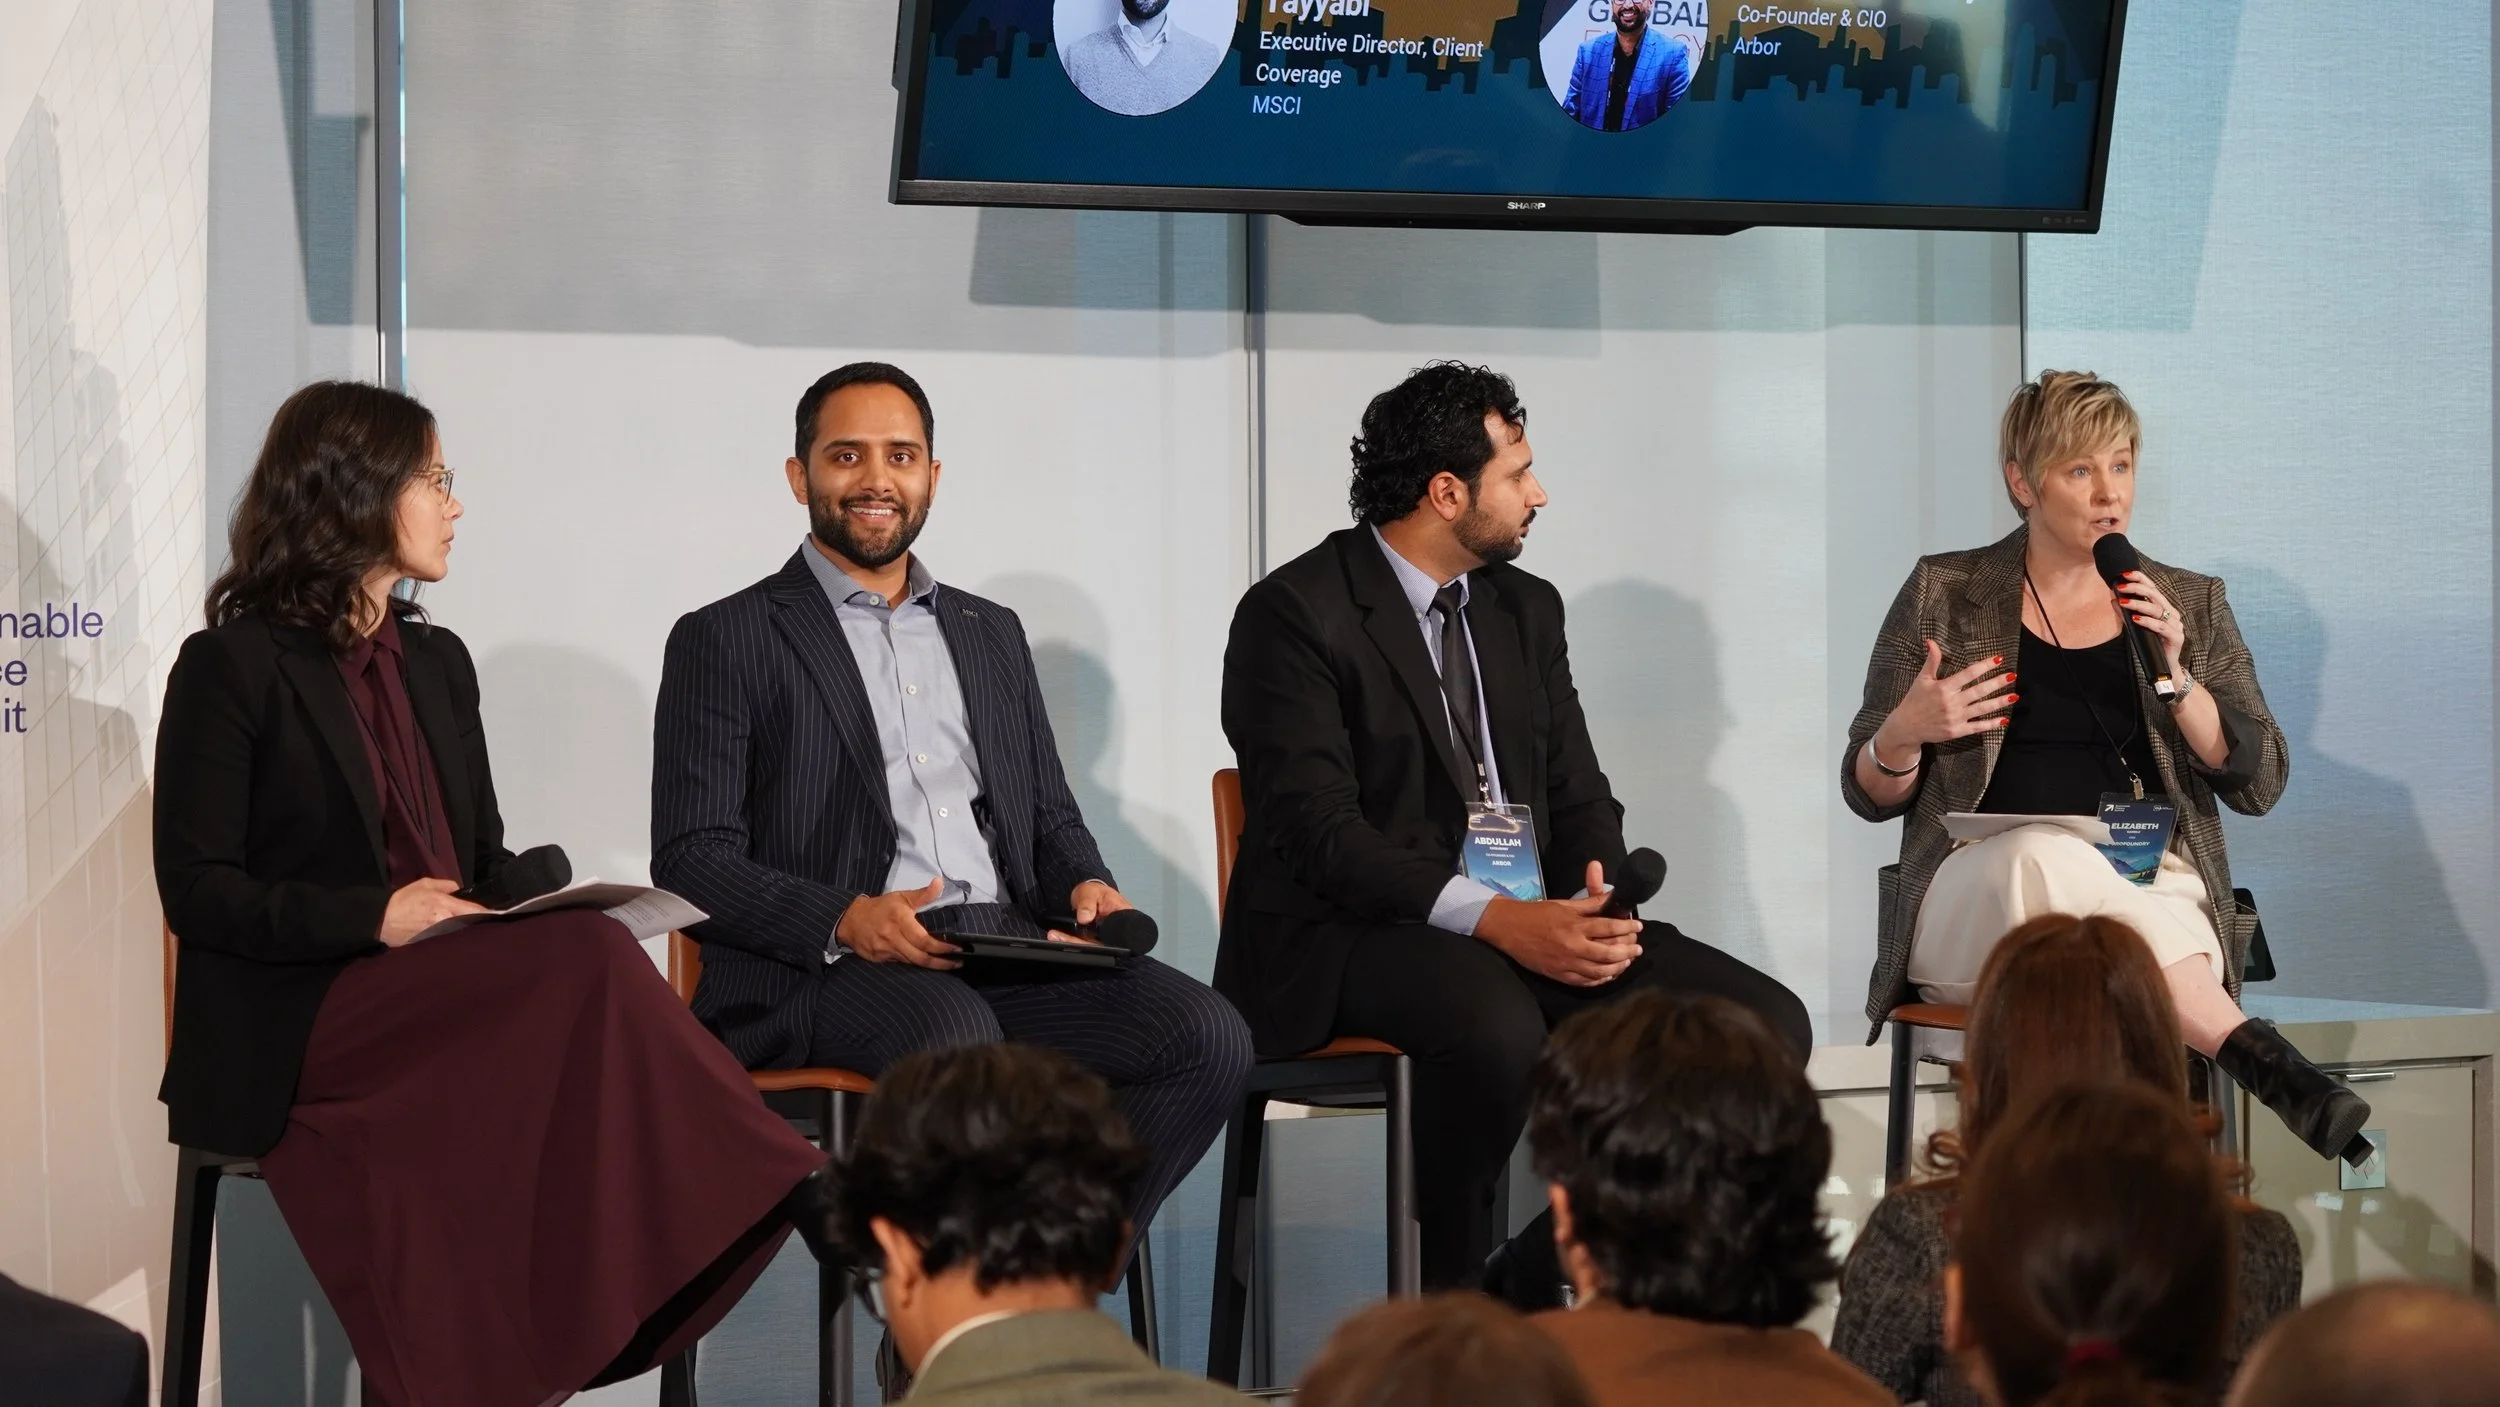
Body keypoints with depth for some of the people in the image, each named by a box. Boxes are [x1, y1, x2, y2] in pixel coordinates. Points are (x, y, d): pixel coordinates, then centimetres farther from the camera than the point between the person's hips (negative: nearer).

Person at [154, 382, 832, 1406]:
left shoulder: (437, 661, 21)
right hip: (295, 1031, -6)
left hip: (435, 1002, 6)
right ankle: (796, 1200, -32)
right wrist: (375, 915, -18)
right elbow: (196, 890, -7)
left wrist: (533, 906, -2)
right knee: (588, 965, -30)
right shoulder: (232, 667, -1)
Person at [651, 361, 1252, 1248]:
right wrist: (844, 919, -18)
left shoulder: (991, 634, 25)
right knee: (953, 1038, -40)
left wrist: (1084, 886, 2)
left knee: (1209, 1039, -22)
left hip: (1006, 951, 5)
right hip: (829, 974, -5)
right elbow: (689, 861, -1)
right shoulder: (726, 641, 7)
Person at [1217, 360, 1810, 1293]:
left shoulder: (1526, 609, 17)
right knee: (1495, 1021, -40)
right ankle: (1455, 1299, -16)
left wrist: (1598, 903, -8)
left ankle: (1530, 1283, -10)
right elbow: (1319, 830, -16)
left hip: (1532, 923, 7)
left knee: (1765, 1024, -14)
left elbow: (1578, 796, 16)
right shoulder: (1294, 614, -6)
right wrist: (1493, 919, -27)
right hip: (1345, 937, -7)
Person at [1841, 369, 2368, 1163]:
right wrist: (1905, 735, -10)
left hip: (2147, 887, 1)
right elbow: (1870, 793, 13)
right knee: (2047, 852, -39)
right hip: (1974, 902, -1)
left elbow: (2259, 784, 9)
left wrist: (2175, 677, -5)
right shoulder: (1945, 593, 11)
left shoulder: (2190, 606, 16)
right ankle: (2263, 1064, -50)